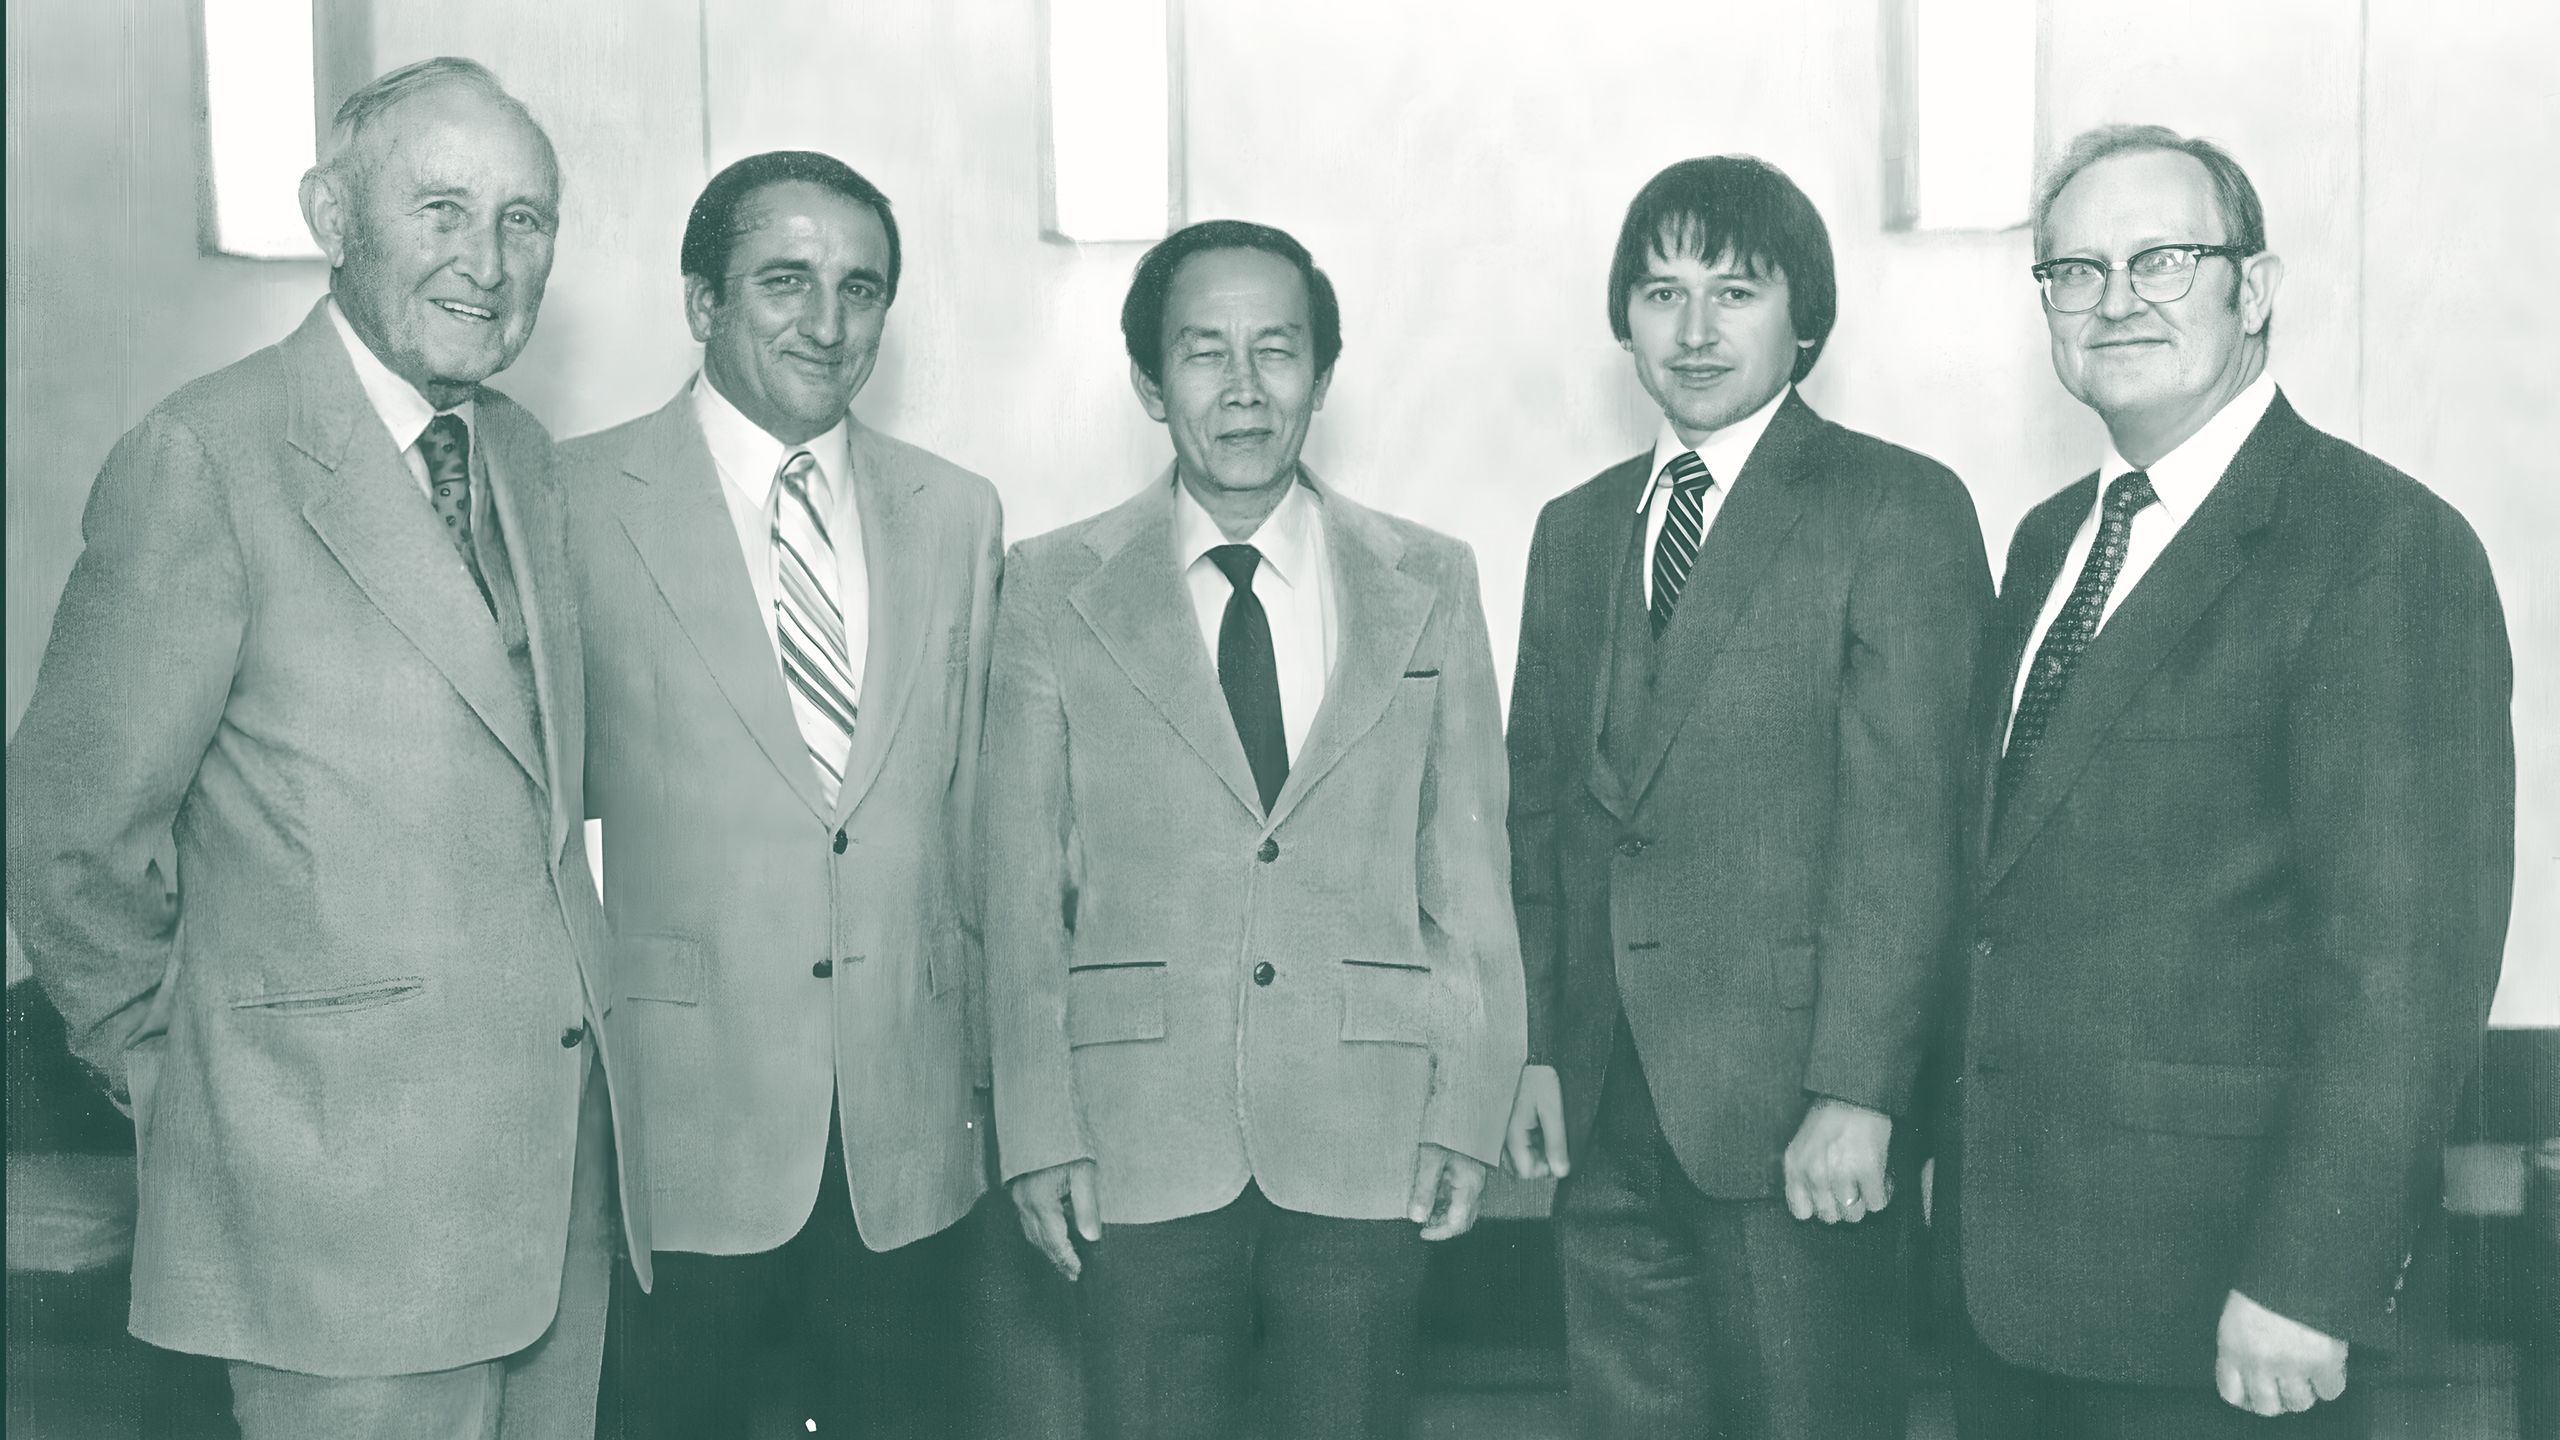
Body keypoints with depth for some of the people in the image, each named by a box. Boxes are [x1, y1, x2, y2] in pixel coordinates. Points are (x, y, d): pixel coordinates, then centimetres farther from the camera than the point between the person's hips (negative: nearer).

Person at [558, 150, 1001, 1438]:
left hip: (910, 1130, 4)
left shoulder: (957, 515, 8)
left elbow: (966, 804, 12)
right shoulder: (577, 502, -5)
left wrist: (980, 1067, 12)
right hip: (676, 1128, -3)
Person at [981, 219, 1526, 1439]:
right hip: (1139, 1150, -1)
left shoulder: (1431, 584, 7)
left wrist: (1467, 1113, 1)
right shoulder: (1053, 591, 3)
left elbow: (1467, 873, 6)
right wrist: (1037, 1135, -3)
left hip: (1369, 1152, 1)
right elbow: (1020, 893, 2)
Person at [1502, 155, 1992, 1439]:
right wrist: (1535, 1047, 8)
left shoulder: (1897, 509, -3)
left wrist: (1858, 1091, -16)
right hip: (1606, 1109, 5)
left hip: (1793, 1108, -5)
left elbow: (1907, 818, -11)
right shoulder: (1575, 527, 15)